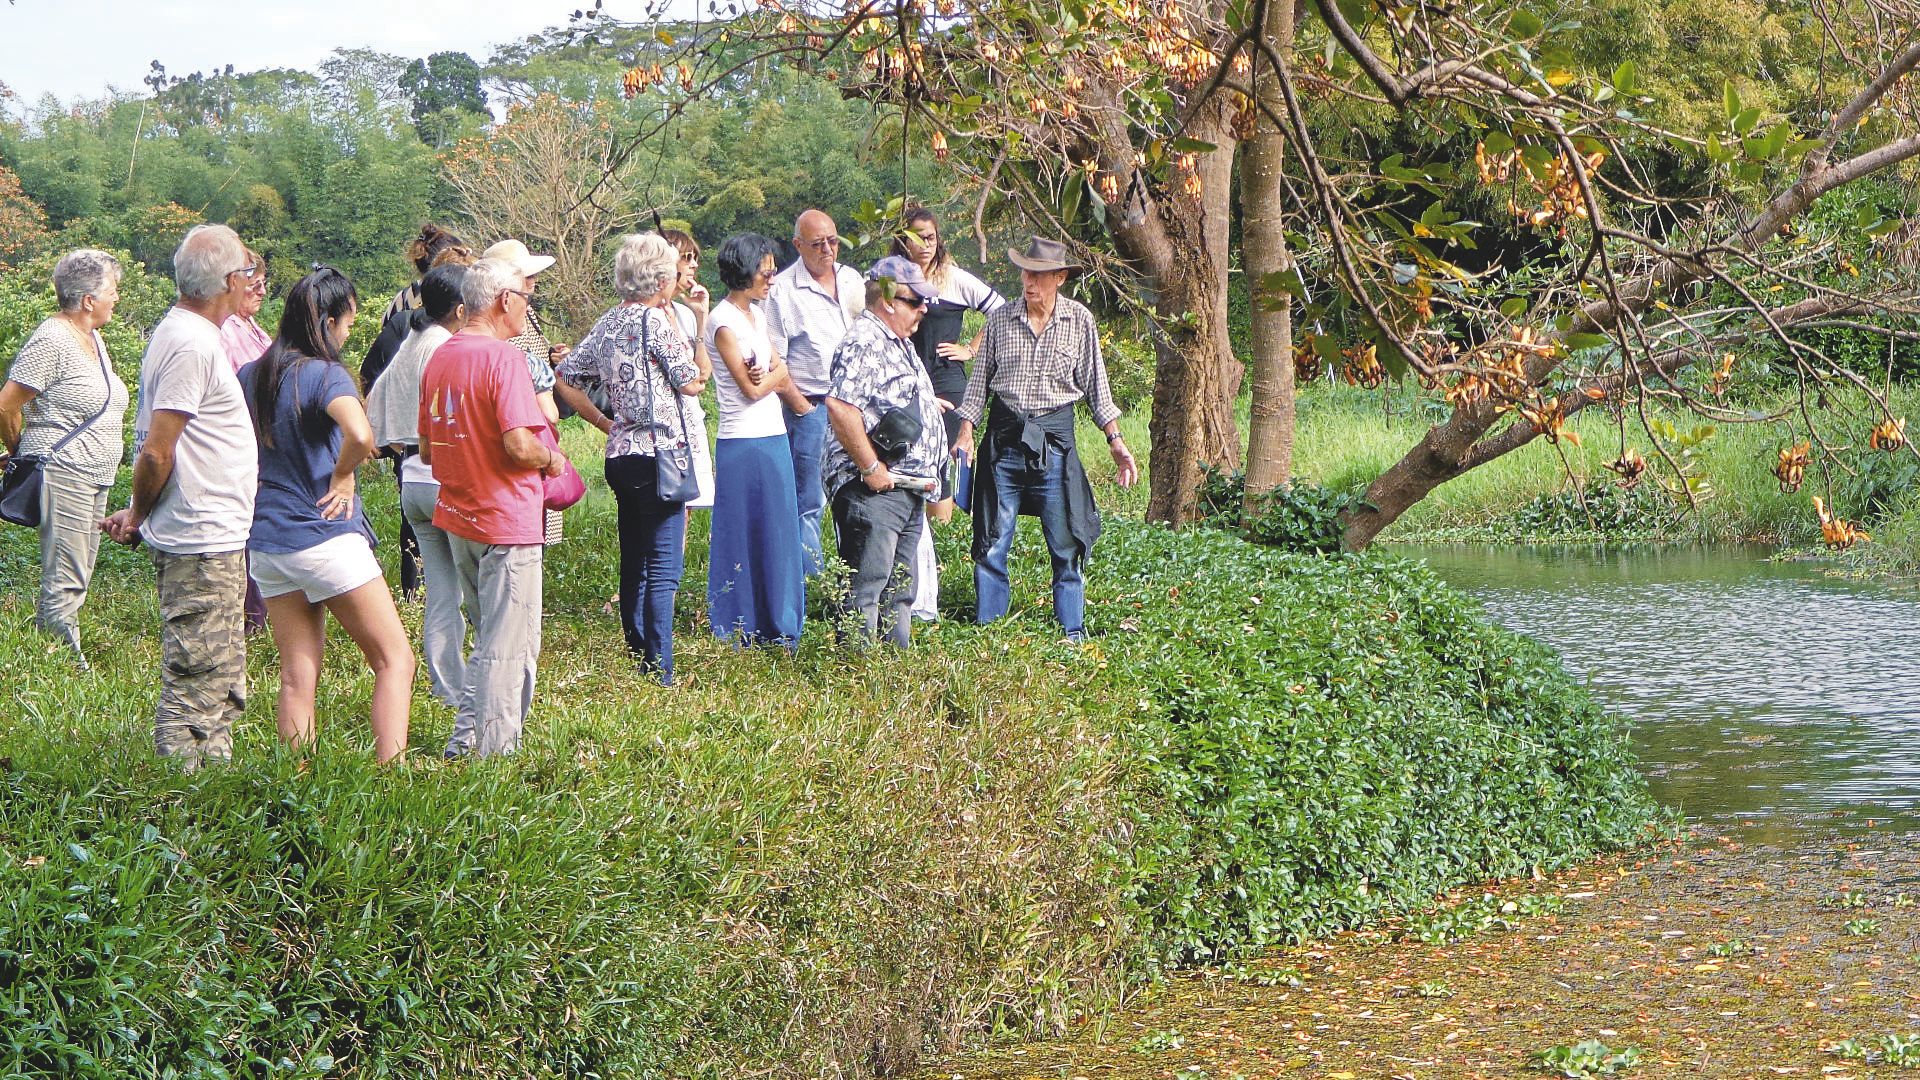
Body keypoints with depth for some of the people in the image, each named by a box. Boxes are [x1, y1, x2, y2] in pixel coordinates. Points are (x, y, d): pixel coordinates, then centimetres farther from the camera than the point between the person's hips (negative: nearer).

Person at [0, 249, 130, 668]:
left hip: (95, 479, 9)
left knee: (77, 580, 12)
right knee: (64, 582, -8)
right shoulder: (52, 341, -13)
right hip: (63, 473, -9)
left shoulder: (93, 339, 15)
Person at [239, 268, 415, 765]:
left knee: (297, 677, 11)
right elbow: (360, 434, -32)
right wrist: (342, 477, -15)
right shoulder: (325, 375, -13)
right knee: (395, 661, 1)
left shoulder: (249, 376, 8)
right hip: (326, 538, -7)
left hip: (265, 541, 7)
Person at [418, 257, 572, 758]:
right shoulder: (503, 357, -16)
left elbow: (427, 449, 15)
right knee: (509, 647, 0)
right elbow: (520, 445, -25)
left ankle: (465, 739, 20)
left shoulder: (439, 357, 9)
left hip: (457, 518, 8)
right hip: (507, 520, -8)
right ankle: (496, 752, 3)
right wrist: (551, 460, -6)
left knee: (488, 637, 20)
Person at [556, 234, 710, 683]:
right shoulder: (655, 321, -11)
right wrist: (700, 325, 6)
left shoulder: (608, 324, 11)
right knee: (663, 568, -7)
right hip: (660, 456, -8)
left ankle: (637, 662, 20)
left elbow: (565, 379, 16)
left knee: (633, 566, 14)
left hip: (621, 456, 8)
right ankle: (659, 674, -9)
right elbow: (693, 382, -5)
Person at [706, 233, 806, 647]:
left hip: (774, 438, 8)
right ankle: (738, 634, 6)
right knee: (744, 539, -2)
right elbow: (750, 388, -14)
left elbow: (781, 371, 11)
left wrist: (767, 375, -11)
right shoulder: (724, 321, -12)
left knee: (778, 533, 10)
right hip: (743, 445, -8)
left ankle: (778, 629, 18)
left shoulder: (756, 313, 14)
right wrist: (775, 376, 4)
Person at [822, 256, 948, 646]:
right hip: (874, 492, -11)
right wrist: (871, 467, -22)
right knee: (866, 587, -9)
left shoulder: (900, 343, 20)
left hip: (908, 491, 11)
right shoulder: (864, 343, -14)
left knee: (901, 590, 14)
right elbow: (840, 407, -26)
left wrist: (926, 475, 22)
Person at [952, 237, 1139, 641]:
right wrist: (966, 432, 1)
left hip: (1055, 435, -1)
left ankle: (1074, 633, 9)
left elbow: (1095, 384, 7)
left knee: (1066, 540, -1)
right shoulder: (1000, 320, 3)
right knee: (992, 541, 2)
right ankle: (986, 629, 11)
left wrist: (1115, 441, 5)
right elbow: (980, 380, 9)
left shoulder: (1080, 321, 0)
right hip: (1004, 435, 1)